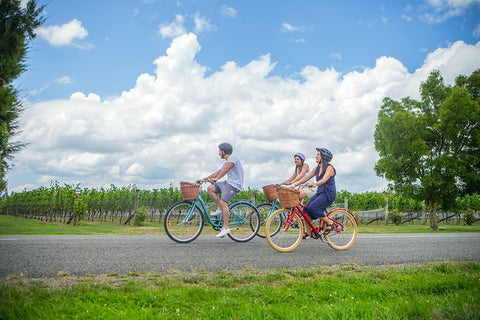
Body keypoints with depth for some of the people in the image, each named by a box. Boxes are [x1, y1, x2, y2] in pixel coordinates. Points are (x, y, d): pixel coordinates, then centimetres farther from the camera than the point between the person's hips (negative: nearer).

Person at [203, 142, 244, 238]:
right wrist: (205, 178, 17)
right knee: (210, 188, 1)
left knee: (223, 202, -20)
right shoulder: (227, 162, 22)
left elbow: (225, 170, -22)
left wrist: (216, 179, -29)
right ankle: (220, 209, 4)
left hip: (234, 185, -10)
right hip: (228, 183, 10)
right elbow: (219, 172, 22)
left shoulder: (232, 158, -8)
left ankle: (225, 228, -16)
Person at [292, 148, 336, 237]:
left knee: (313, 207, -25)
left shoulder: (329, 168, -12)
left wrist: (313, 184, -43)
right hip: (319, 192, 8)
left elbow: (324, 180, -27)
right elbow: (307, 177, 11)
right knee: (306, 209, -7)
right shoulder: (317, 168, 11)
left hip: (328, 194, -8)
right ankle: (308, 232, 3)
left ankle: (329, 223, -8)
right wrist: (295, 184, 2)